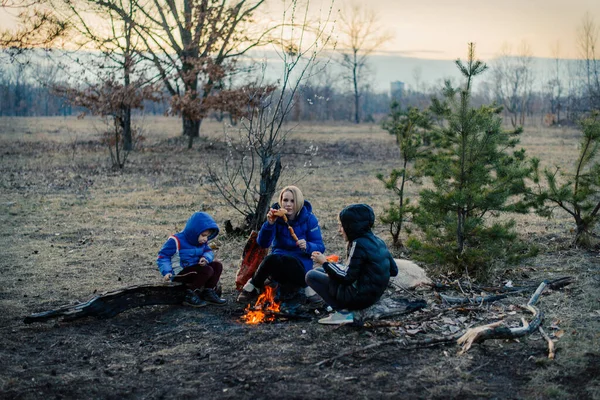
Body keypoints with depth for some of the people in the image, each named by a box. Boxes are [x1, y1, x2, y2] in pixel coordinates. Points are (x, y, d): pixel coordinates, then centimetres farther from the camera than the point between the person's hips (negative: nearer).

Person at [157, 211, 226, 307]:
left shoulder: (202, 242, 6)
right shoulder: (176, 241, -18)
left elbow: (208, 251, 14)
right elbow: (163, 256, -13)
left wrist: (206, 258, -12)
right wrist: (167, 272, -25)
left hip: (194, 268, 8)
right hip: (179, 273, -8)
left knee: (217, 265, -1)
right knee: (207, 270, -26)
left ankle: (208, 292, 0)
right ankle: (190, 296, -17)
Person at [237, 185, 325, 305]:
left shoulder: (309, 219, -5)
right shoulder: (276, 216, -4)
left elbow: (320, 247, -6)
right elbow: (263, 243, -14)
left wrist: (307, 246, -28)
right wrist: (269, 223, -30)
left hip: (301, 264, -2)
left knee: (287, 260, -37)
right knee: (272, 258, -35)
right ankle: (252, 288, -16)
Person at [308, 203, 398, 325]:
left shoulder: (359, 244, -18)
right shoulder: (377, 241, 7)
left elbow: (347, 277, -19)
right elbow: (394, 270, 12)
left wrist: (324, 263, -8)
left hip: (358, 297, -9)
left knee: (312, 276, -4)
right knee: (321, 271, 21)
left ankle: (342, 311, -9)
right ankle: (344, 307, 7)